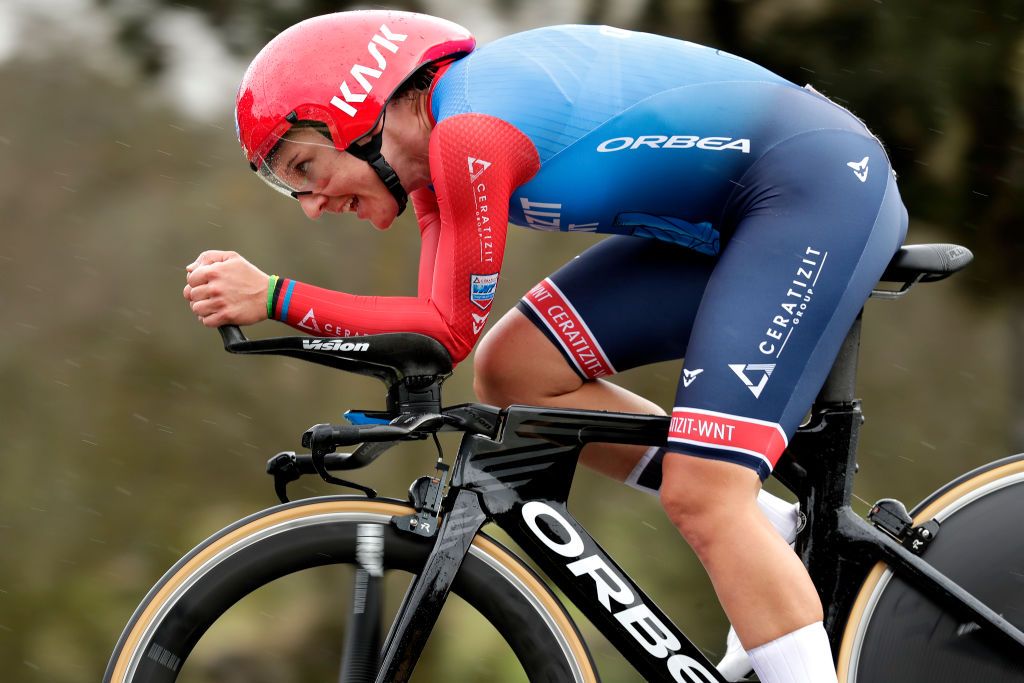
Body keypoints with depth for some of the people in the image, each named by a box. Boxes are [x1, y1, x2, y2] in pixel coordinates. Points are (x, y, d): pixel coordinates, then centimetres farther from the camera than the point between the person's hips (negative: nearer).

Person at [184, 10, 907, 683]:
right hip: (730, 216, 10)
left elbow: (450, 330, -16)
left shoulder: (469, 131, -21)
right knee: (511, 371, 3)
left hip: (822, 184, -10)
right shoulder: (437, 147, 8)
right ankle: (780, 539, 8)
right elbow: (433, 329, 7)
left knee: (700, 494, -19)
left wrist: (273, 296, -15)